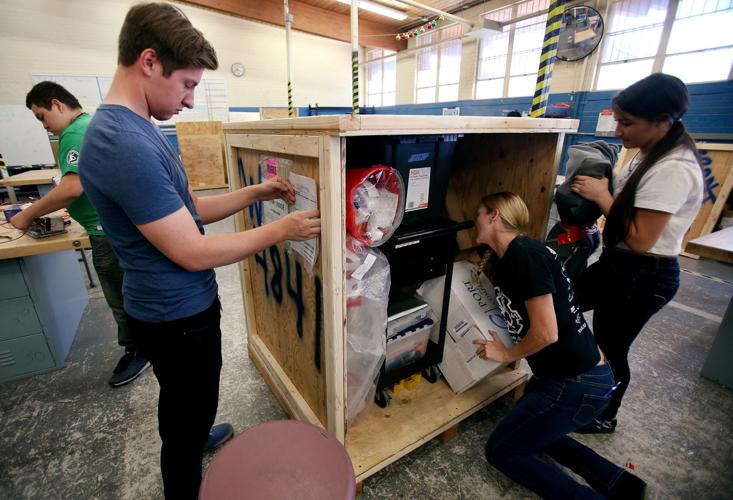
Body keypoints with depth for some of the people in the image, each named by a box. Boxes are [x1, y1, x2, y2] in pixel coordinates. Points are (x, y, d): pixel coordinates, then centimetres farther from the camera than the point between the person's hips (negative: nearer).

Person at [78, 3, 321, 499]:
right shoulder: (123, 142, -28)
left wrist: (257, 192, 1)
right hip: (178, 316, -9)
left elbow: (186, 210, 7)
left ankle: (193, 435, 61)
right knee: (189, 414, 17)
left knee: (185, 404, 33)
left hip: (178, 305, 9)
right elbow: (194, 252, -27)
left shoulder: (136, 128, 5)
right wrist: (282, 229, -21)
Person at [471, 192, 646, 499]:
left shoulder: (525, 255, -23)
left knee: (500, 450, 3)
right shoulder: (502, 258, 6)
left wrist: (507, 354, -9)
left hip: (577, 383, -9)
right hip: (565, 373, 10)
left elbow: (546, 333, -25)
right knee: (527, 430, 25)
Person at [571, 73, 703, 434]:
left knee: (610, 349, 7)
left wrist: (601, 196, -21)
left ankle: (604, 419, 34)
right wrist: (594, 187, -5)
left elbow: (640, 240, -26)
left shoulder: (673, 169, -24)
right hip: (618, 263, 10)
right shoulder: (649, 154, 6)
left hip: (644, 276, -10)